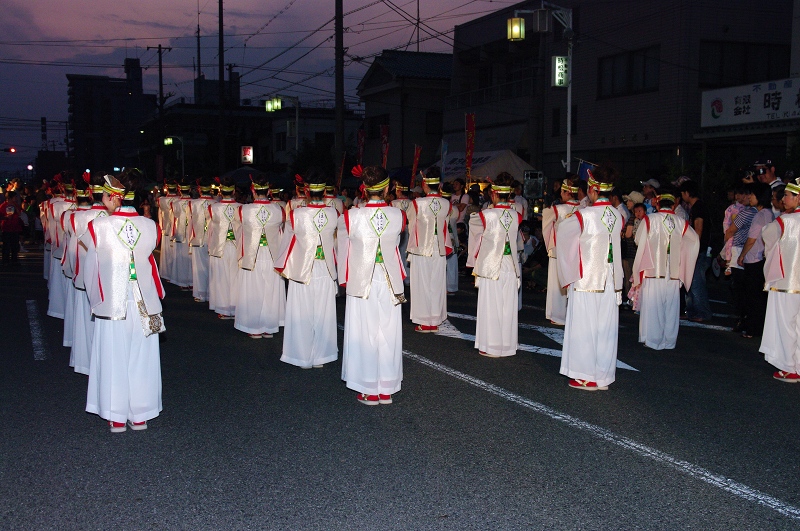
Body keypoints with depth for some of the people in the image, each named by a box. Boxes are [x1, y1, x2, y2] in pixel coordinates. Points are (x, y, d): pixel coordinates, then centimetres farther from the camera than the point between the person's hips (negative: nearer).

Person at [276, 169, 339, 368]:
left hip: (302, 270, -2)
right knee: (323, 315, 12)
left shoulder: (296, 215, -15)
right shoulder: (334, 213, -9)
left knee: (302, 315, 10)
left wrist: (282, 267, 13)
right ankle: (320, 357, 21)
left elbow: (288, 242, -2)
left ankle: (303, 358, 18)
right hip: (326, 271, 2)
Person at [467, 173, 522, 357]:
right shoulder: (516, 216, -2)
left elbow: (473, 223, 8)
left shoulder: (486, 215, -13)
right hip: (511, 267, 4)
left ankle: (492, 347, 9)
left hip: (490, 268, -4)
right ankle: (508, 345, 18)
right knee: (508, 307, 10)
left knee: (490, 306, 4)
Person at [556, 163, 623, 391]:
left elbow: (561, 230, 0)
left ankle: (586, 377, 10)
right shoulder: (617, 215, 2)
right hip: (610, 281, 5)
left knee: (584, 327, 4)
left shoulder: (584, 215, -14)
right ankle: (603, 377, 16)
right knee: (606, 329, 9)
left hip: (586, 280, -5)